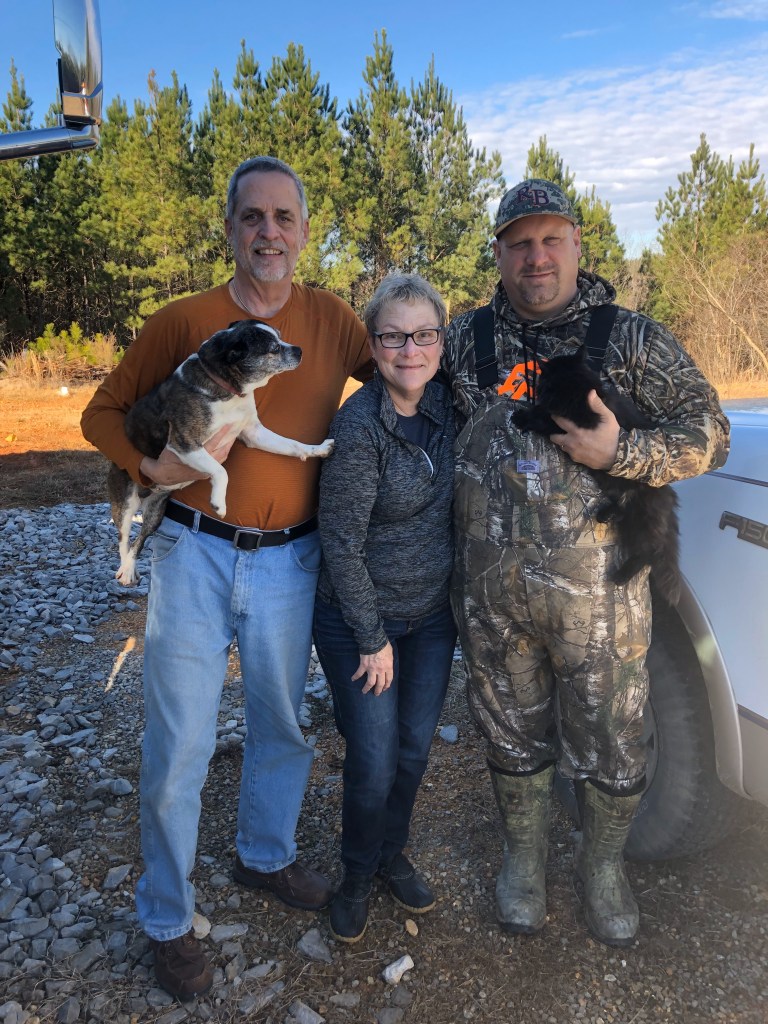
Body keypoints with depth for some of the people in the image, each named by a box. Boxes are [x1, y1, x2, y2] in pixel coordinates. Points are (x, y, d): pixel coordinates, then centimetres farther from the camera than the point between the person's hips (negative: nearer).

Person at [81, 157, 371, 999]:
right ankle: (165, 919, 29)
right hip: (196, 554, -2)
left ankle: (265, 857, 46)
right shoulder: (183, 321, -3)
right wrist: (153, 466, -14)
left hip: (289, 560, 3)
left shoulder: (331, 321, 2)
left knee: (281, 726, 18)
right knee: (180, 746, 4)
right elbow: (103, 411, 5)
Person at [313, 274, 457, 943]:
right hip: (361, 619, -5)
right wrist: (373, 639, -14)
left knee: (415, 748, 17)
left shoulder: (445, 404, -4)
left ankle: (392, 856, 42)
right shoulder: (360, 425, -23)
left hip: (433, 615, 6)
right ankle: (358, 877, 32)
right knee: (374, 763, 3)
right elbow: (342, 544, -19)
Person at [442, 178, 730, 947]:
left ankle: (604, 867, 41)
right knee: (513, 737, 17)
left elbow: (708, 435, -1)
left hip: (599, 588, -1)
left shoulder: (630, 339, -1)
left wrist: (618, 453, -19)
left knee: (610, 746, 11)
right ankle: (524, 860, 43)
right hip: (490, 589, 2)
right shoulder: (467, 341, 6)